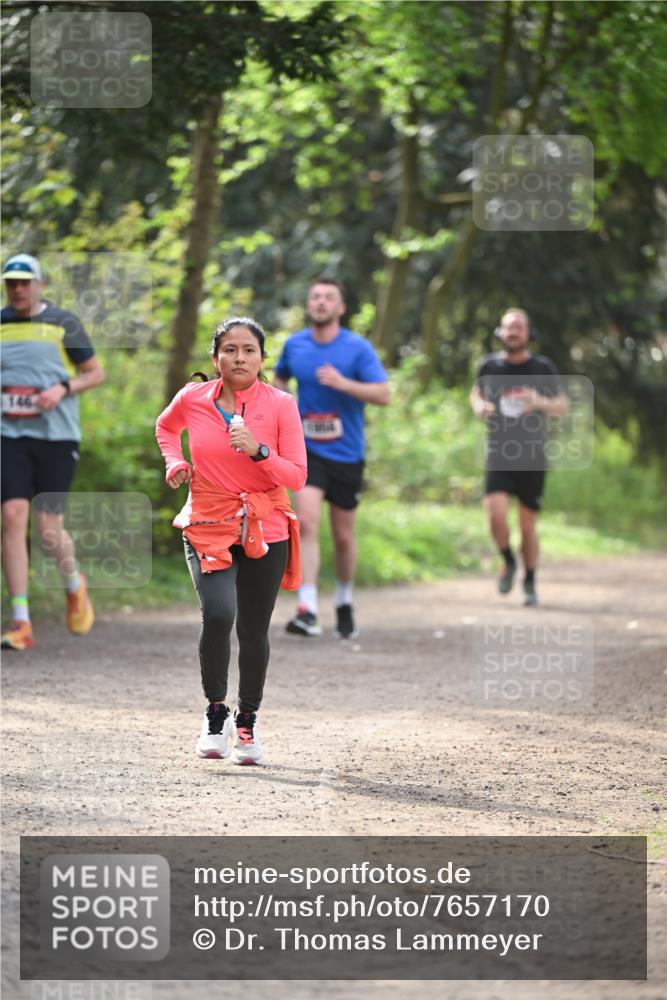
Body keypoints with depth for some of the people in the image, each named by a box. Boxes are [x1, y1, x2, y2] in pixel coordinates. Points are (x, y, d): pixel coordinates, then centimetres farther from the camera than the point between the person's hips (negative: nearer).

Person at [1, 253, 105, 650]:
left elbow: (96, 373, 7)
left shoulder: (63, 324, 2)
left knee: (49, 528, -5)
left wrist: (63, 389, -11)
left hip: (57, 438, -2)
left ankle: (75, 584, 30)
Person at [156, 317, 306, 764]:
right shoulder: (192, 399, -1)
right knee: (218, 615, -21)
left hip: (264, 530, 0)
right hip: (208, 527, 0)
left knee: (254, 629, 5)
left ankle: (247, 723, 25)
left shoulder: (281, 405, -5)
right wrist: (175, 461, 7)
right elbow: (166, 426, 24)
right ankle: (216, 712, -2)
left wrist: (258, 450, -22)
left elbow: (296, 476, -8)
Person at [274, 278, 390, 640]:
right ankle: (307, 610, -25)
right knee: (306, 522, -20)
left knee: (343, 535, 10)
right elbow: (279, 379, 23)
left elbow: (383, 394, -14)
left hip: (346, 453, 0)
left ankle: (344, 603, 34)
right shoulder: (294, 345, 2)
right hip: (308, 448, 1)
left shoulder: (358, 348, -7)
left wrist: (343, 383, -27)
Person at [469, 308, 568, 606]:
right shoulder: (490, 366, 2)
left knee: (528, 526, 2)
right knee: (496, 516, -18)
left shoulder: (543, 368, -2)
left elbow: (563, 406, 5)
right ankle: (508, 562, 12)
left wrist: (541, 403, -17)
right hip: (499, 456, 0)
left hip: (532, 458, 0)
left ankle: (530, 582, 23)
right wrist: (478, 406, -3)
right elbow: (476, 392, 21)